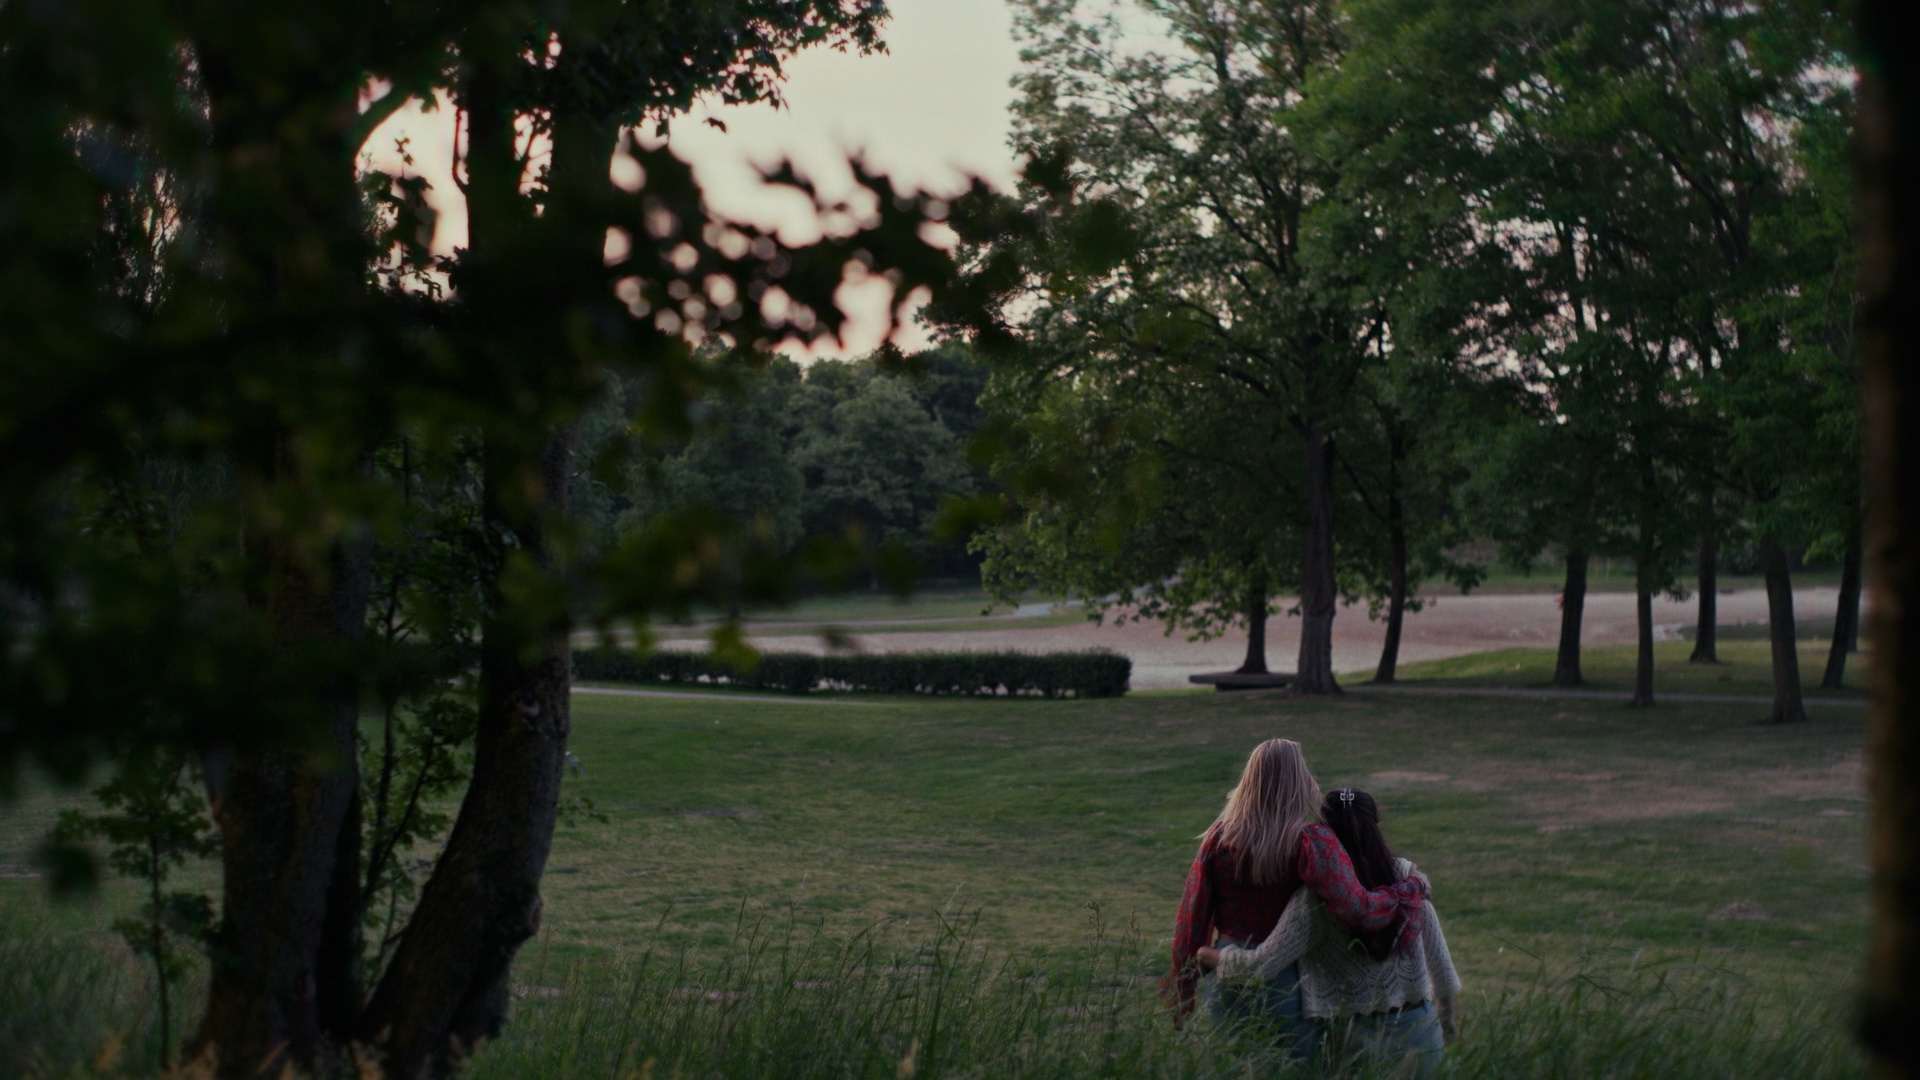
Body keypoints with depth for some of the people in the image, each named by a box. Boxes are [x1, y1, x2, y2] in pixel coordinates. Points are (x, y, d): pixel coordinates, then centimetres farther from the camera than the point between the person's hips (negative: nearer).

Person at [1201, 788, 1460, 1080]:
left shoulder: (1315, 901, -16)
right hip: (1420, 1029, 3)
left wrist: (1215, 957, 4)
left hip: (1359, 1038, -3)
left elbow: (1260, 966, -16)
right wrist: (1447, 1021, 20)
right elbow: (1439, 960, 5)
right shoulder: (1408, 877, -5)